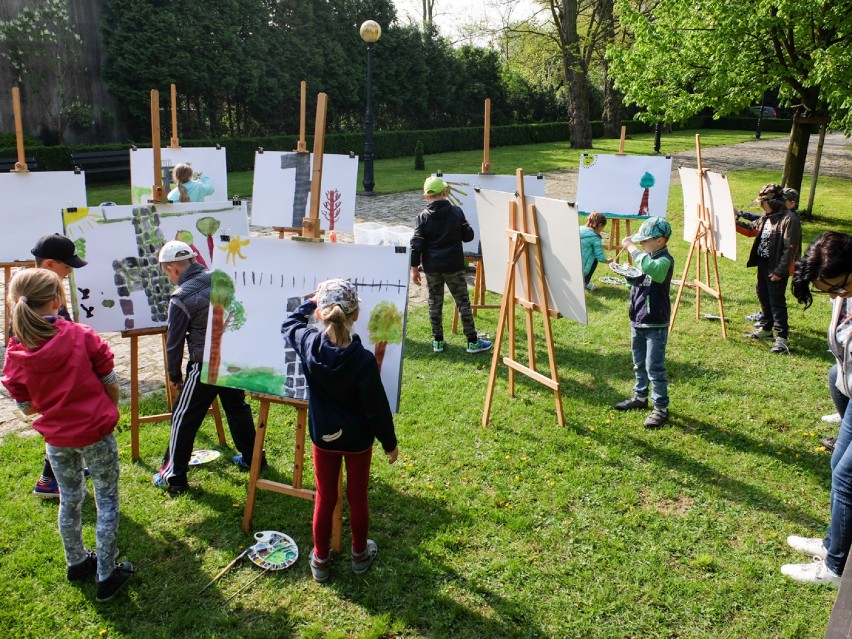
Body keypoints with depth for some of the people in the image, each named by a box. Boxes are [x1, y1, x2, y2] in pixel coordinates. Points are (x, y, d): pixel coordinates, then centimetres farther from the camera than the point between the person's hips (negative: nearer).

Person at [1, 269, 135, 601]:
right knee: (106, 500, 10)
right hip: (96, 432, -3)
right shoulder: (82, 336, -16)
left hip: (56, 439, 3)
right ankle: (106, 575, 15)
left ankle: (77, 563, 39)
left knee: (69, 500, 22)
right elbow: (111, 385, -8)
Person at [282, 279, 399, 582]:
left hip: (323, 436, 2)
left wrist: (312, 301, 14)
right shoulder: (363, 360, -29)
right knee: (357, 497, 19)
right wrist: (390, 442, -4)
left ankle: (320, 559, 35)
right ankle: (360, 554, 40)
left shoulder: (307, 344, -21)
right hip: (358, 439, -2)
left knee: (325, 498, 19)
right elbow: (377, 407, -18)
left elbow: (289, 323, 5)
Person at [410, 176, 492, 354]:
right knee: (463, 302, 6)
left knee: (435, 303, 13)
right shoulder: (456, 212, -6)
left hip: (431, 268, 1)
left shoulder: (423, 217, -6)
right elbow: (468, 236, 2)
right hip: (453, 266, -1)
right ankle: (473, 341, 9)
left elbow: (416, 245, -7)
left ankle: (437, 341, 19)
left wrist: (415, 269, 0)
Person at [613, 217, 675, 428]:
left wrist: (631, 248, -31)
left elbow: (650, 267, -43)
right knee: (639, 364, 20)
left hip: (655, 324, -8)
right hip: (637, 320, 9)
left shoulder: (665, 261, -19)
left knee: (654, 367, -3)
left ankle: (661, 408, 7)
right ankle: (640, 397, 36)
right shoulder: (646, 256, 8)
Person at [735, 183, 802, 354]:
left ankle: (782, 337, -1)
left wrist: (779, 271, -22)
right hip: (763, 265, 9)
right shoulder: (766, 217, 9)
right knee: (763, 297, 20)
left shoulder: (789, 219, -19)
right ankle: (765, 327, 36)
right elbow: (751, 229, 26)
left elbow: (790, 248, -21)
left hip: (777, 269, -9)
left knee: (777, 301, -7)